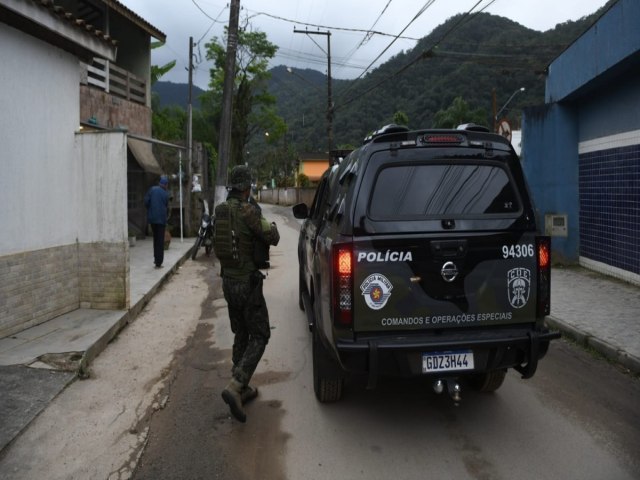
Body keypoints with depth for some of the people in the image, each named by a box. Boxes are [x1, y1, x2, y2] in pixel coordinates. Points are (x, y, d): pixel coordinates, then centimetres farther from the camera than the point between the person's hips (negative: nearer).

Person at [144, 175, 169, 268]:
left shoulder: (152, 189, 1)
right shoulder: (165, 194, -4)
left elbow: (146, 201, -4)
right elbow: (167, 207, 2)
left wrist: (150, 210, 12)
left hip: (152, 218, 3)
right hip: (161, 219, -3)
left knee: (155, 239, 20)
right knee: (160, 241, 1)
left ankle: (156, 258, 22)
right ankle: (158, 263, -1)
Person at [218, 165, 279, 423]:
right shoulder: (248, 211, -19)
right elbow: (273, 238, -16)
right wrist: (271, 225, 6)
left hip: (228, 281, 8)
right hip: (247, 283, -8)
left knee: (241, 335, 18)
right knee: (259, 336, 2)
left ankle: (242, 389, 24)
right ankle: (235, 386, -11)